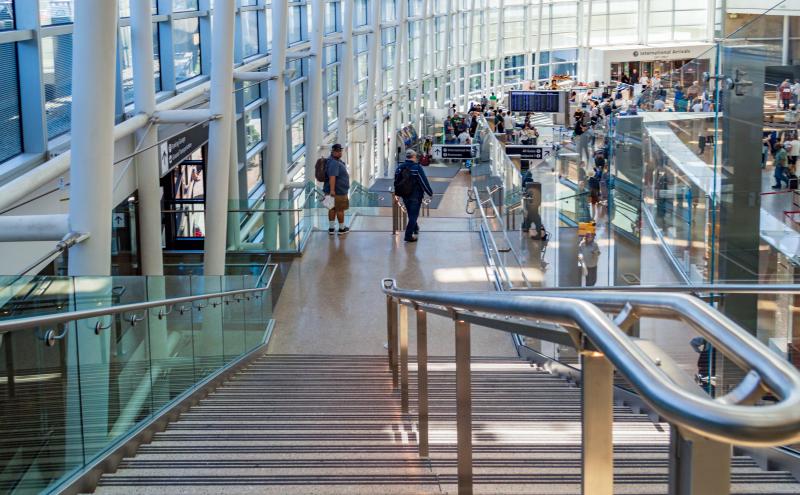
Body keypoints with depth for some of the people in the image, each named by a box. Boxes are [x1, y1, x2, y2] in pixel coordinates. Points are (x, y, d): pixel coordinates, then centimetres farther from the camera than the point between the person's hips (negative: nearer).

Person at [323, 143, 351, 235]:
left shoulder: (337, 160, 13)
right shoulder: (334, 163, -21)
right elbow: (332, 177, -32)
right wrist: (332, 190, -38)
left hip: (334, 190, 10)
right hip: (338, 191, -10)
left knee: (333, 209, 12)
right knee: (340, 209, 3)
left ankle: (331, 228, 17)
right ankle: (341, 229, 15)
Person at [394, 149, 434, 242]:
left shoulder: (400, 167, -1)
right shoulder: (417, 168, -18)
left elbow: (396, 182, 8)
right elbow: (424, 182, -15)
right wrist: (430, 193, -3)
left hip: (405, 196, 6)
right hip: (415, 195, -6)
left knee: (410, 213, 24)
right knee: (414, 215, 1)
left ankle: (415, 228, 44)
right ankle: (408, 235, -3)